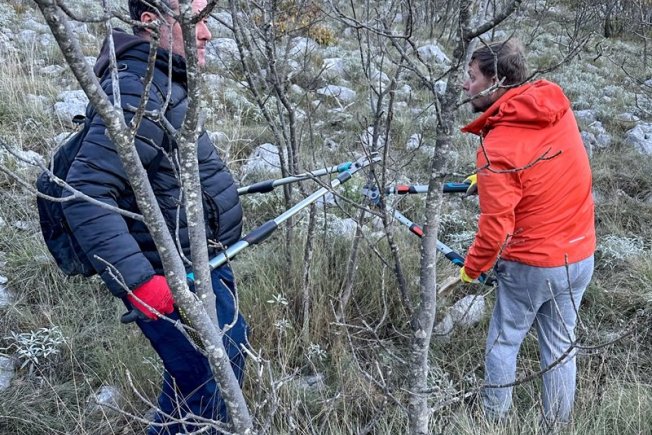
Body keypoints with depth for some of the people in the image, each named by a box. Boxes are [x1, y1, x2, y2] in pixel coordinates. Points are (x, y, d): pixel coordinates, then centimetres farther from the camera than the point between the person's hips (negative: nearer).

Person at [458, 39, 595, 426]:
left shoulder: (496, 150, -25)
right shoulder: (557, 104, -6)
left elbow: (496, 228, -20)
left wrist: (471, 270, -3)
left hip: (530, 266, -6)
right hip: (581, 256, 6)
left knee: (504, 344, 15)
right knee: (561, 347, 18)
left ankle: (496, 423, 30)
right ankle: (558, 425, 32)